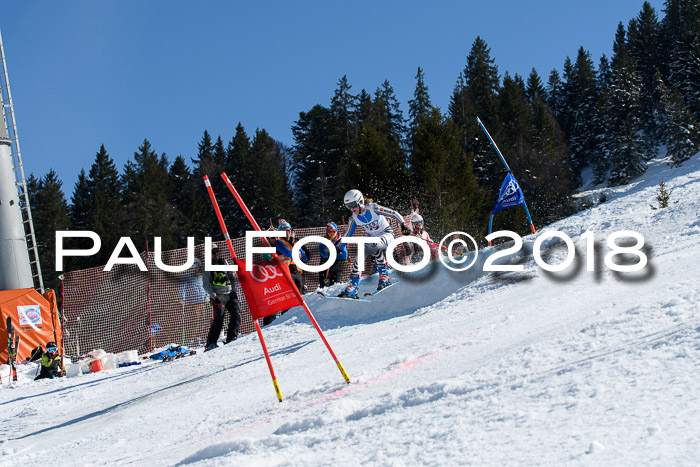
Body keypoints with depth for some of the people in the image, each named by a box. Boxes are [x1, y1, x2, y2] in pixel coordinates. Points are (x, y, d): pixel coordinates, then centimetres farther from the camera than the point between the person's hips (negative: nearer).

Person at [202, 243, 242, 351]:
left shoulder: (223, 262, 18)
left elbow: (231, 276, 23)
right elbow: (206, 284, -2)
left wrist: (233, 290, 13)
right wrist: (213, 295, -14)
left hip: (230, 293, 5)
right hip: (218, 296, -5)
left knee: (236, 314, -8)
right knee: (218, 318, -13)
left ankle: (231, 338, 0)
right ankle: (210, 343, -10)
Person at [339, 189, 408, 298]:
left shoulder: (373, 208, -21)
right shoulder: (354, 219, -5)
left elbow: (394, 214, -17)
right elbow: (347, 236, 6)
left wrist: (403, 226, -25)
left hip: (387, 234, -6)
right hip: (371, 238, 6)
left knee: (374, 245, -37)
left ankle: (384, 277, -23)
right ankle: (352, 288, -14)